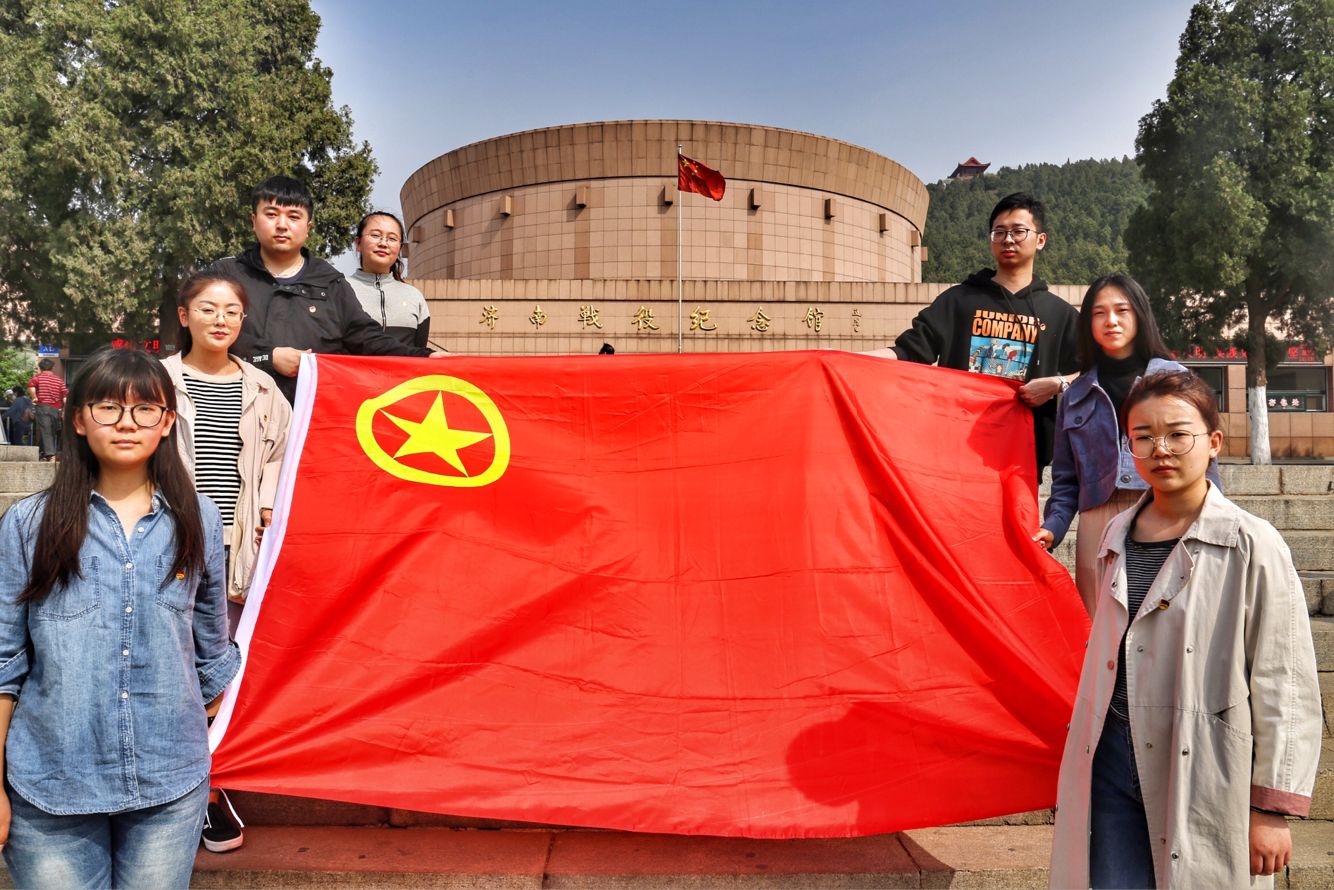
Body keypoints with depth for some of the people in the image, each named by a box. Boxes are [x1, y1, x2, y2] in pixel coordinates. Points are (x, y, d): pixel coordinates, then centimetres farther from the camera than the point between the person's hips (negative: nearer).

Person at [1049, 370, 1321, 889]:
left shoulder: (1252, 546, -7)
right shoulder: (1118, 535, 8)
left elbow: (1285, 686, -7)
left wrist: (1273, 808, -7)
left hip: (1203, 768, -4)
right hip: (1114, 759, 4)